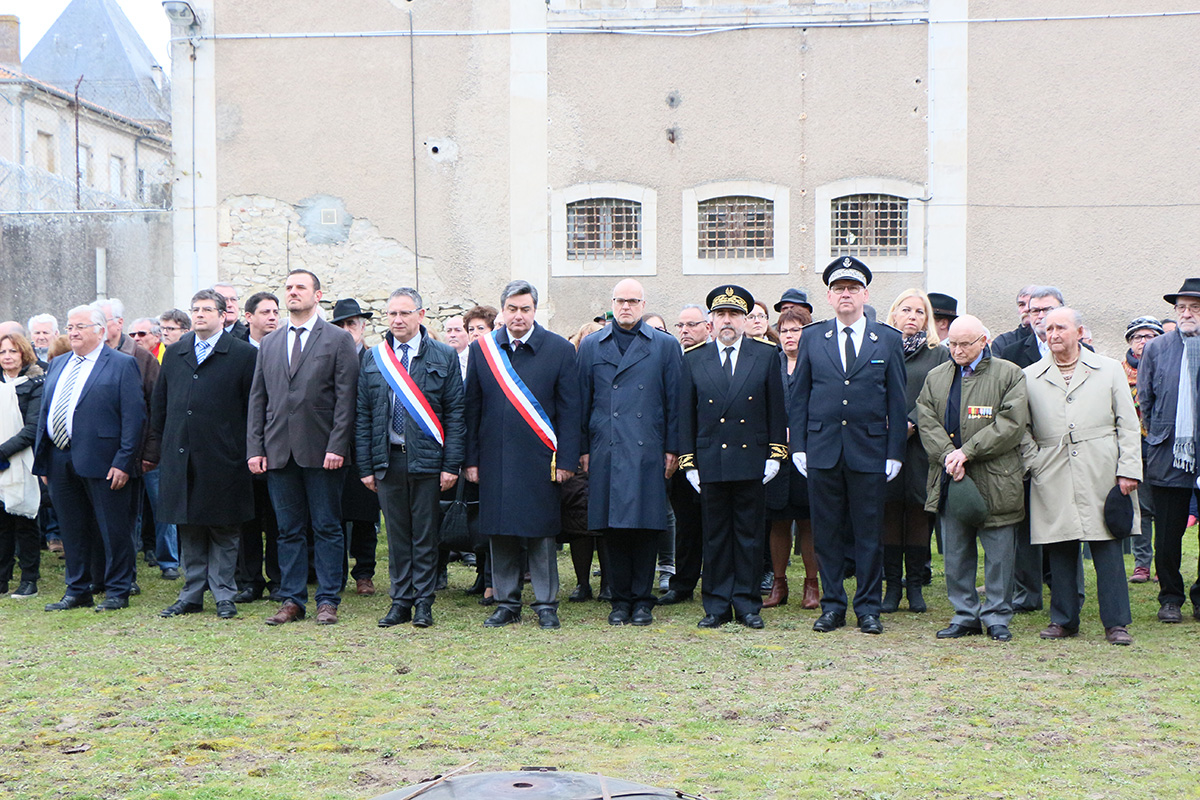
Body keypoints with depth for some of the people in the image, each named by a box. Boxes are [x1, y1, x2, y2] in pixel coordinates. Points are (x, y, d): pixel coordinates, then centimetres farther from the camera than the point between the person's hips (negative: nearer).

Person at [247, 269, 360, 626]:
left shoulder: (338, 340, 2)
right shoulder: (269, 344, 15)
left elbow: (346, 398, -5)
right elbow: (258, 399, 13)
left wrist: (337, 446, -13)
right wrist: (255, 448, 4)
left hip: (322, 452, -4)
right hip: (279, 451, 4)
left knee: (327, 528, 1)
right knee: (288, 529, 8)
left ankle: (328, 600, 7)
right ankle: (292, 600, 14)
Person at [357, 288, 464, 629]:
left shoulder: (444, 357, 2)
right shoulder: (373, 359, 9)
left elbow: (455, 414, -1)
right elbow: (362, 416, 9)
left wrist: (451, 465, -7)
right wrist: (365, 466, 3)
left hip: (426, 458, -2)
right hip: (388, 459, 2)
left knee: (425, 534, 3)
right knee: (397, 534, 7)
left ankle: (423, 603, 12)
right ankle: (401, 601, 16)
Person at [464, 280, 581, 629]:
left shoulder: (560, 350, 1)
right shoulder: (482, 349, 8)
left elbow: (569, 411, 1)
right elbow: (472, 408, 10)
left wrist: (566, 459, -5)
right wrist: (471, 459, 5)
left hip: (539, 457, -2)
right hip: (495, 457, 2)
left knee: (541, 533, 2)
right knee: (500, 534, 7)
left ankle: (546, 605, 11)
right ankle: (507, 603, 18)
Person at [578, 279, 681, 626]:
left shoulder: (664, 346, 8)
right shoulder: (591, 346, 12)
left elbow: (673, 401, 7)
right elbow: (582, 401, 11)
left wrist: (672, 449, 2)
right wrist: (582, 449, 6)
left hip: (648, 451, -1)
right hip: (606, 451, 1)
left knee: (646, 527, 0)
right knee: (613, 529, 2)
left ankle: (642, 600, 10)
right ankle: (620, 600, 12)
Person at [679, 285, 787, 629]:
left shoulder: (766, 356, 6)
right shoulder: (693, 360, 7)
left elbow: (777, 409, 6)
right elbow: (686, 415, 8)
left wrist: (775, 455, 0)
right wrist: (688, 462, 3)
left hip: (752, 462, -1)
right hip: (710, 462, 1)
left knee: (750, 534, 3)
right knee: (715, 536, 5)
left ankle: (747, 604, 11)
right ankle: (717, 605, 12)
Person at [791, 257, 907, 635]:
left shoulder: (889, 340, 6)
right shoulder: (812, 338, 9)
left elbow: (897, 402, 5)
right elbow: (799, 397, 10)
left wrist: (894, 452, -1)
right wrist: (798, 446, 2)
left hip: (869, 451, -1)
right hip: (822, 451, 1)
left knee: (868, 533, 3)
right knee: (826, 532, 5)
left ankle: (868, 608, 13)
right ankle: (832, 606, 15)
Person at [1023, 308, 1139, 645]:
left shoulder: (1109, 370, 9)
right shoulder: (1030, 377, 10)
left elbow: (1128, 424, 7)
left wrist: (1129, 469, -1)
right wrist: (1033, 462, 0)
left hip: (1100, 476, -1)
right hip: (1053, 480, 1)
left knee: (1108, 549, -3)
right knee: (1060, 551, 4)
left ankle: (1116, 623, 4)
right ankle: (1063, 620, 15)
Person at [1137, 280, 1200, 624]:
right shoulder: (1156, 348, 7)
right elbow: (1144, 399, 12)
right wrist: (1157, 436, 9)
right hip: (1169, 456, 1)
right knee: (1167, 535, 5)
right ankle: (1170, 598, 19)